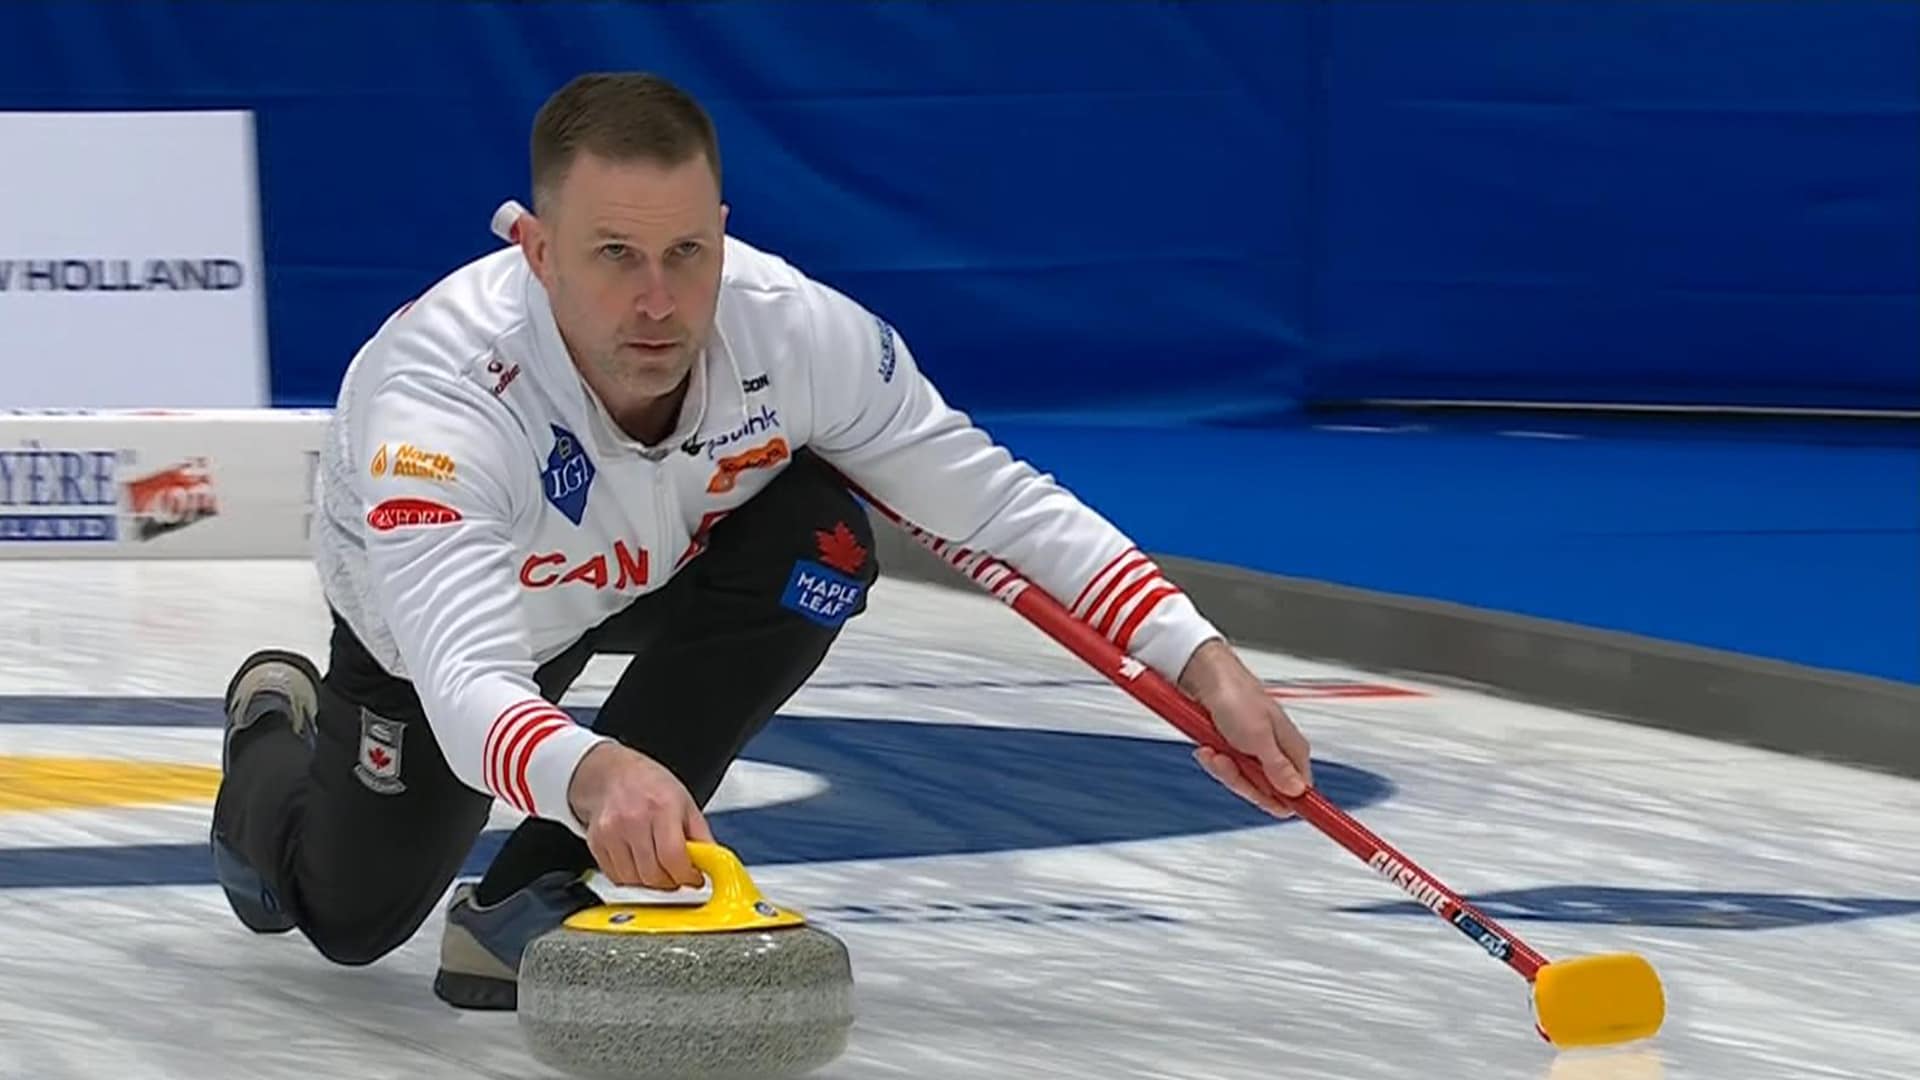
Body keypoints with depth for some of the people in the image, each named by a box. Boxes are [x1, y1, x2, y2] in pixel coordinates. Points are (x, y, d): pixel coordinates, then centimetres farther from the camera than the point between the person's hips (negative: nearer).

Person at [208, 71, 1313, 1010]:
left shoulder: (796, 329, -36)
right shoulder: (434, 395, -46)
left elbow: (1001, 500, -25)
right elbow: (468, 682, -58)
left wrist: (1197, 659, -36)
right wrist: (590, 772, -80)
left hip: (655, 567, 2)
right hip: (443, 628, -2)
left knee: (819, 538, -28)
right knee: (352, 916, 6)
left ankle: (530, 902, -16)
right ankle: (280, 732, 44)